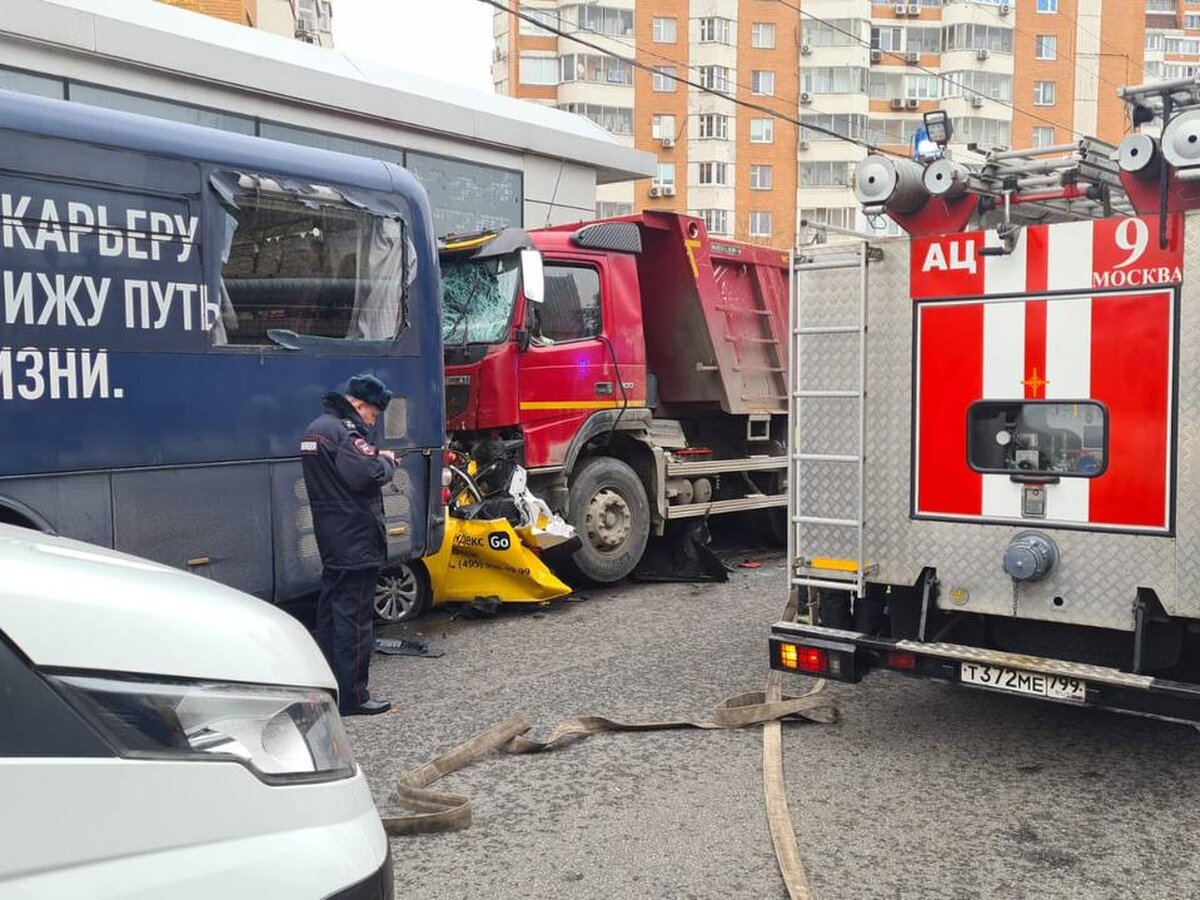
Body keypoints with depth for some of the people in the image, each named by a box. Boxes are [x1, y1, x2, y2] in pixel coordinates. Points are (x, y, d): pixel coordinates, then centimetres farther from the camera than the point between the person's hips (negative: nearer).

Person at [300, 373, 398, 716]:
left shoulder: (316, 428, 15)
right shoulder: (345, 430, -18)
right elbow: (367, 474, -27)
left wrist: (374, 457, 7)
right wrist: (386, 462, -8)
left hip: (331, 541, 10)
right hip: (356, 542, -10)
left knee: (331, 609, 17)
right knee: (355, 617, -5)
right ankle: (352, 696, -1)